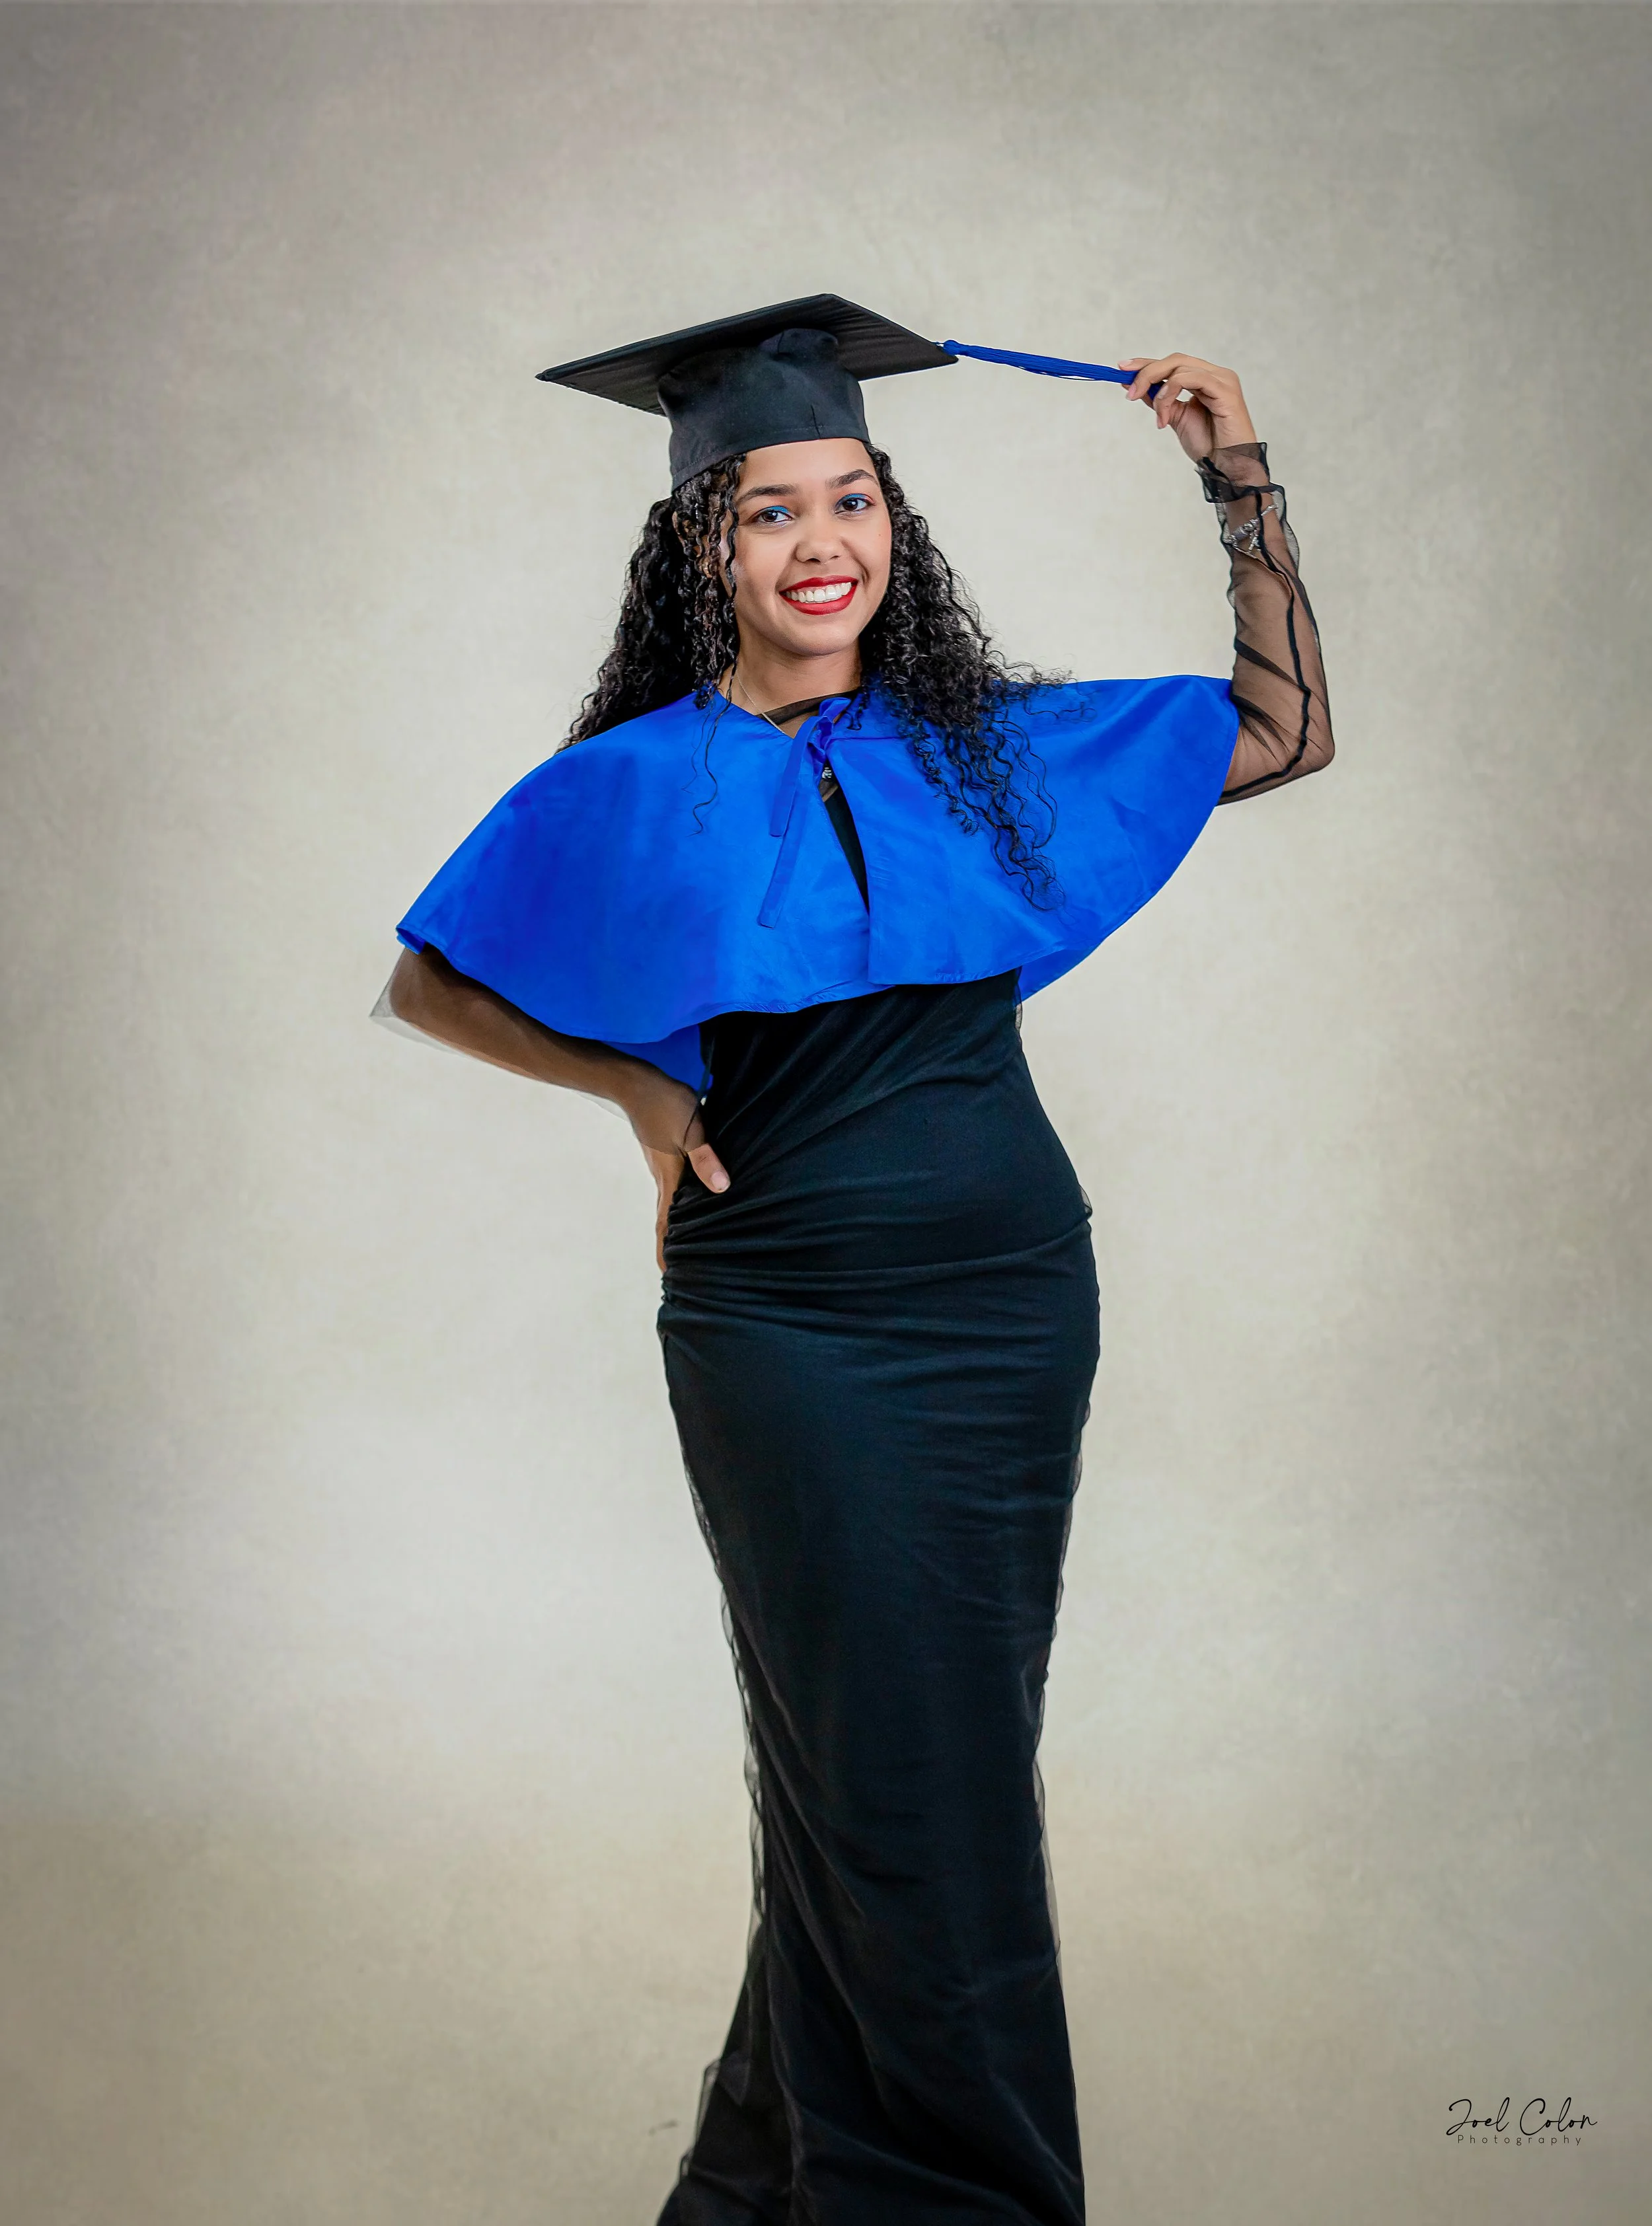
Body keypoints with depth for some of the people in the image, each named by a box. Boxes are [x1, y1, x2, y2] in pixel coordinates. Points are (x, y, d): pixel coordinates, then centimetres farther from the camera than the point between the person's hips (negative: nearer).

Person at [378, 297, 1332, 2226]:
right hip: (792, 1329, -4)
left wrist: (1242, 486, 3)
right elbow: (429, 985, 9)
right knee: (903, 1797, 2)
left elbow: (1288, 735, 12)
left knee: (903, 1778, 13)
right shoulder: (632, 788, -2)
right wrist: (640, 1084, -1)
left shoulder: (975, 745, 7)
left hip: (1014, 1303, 4)